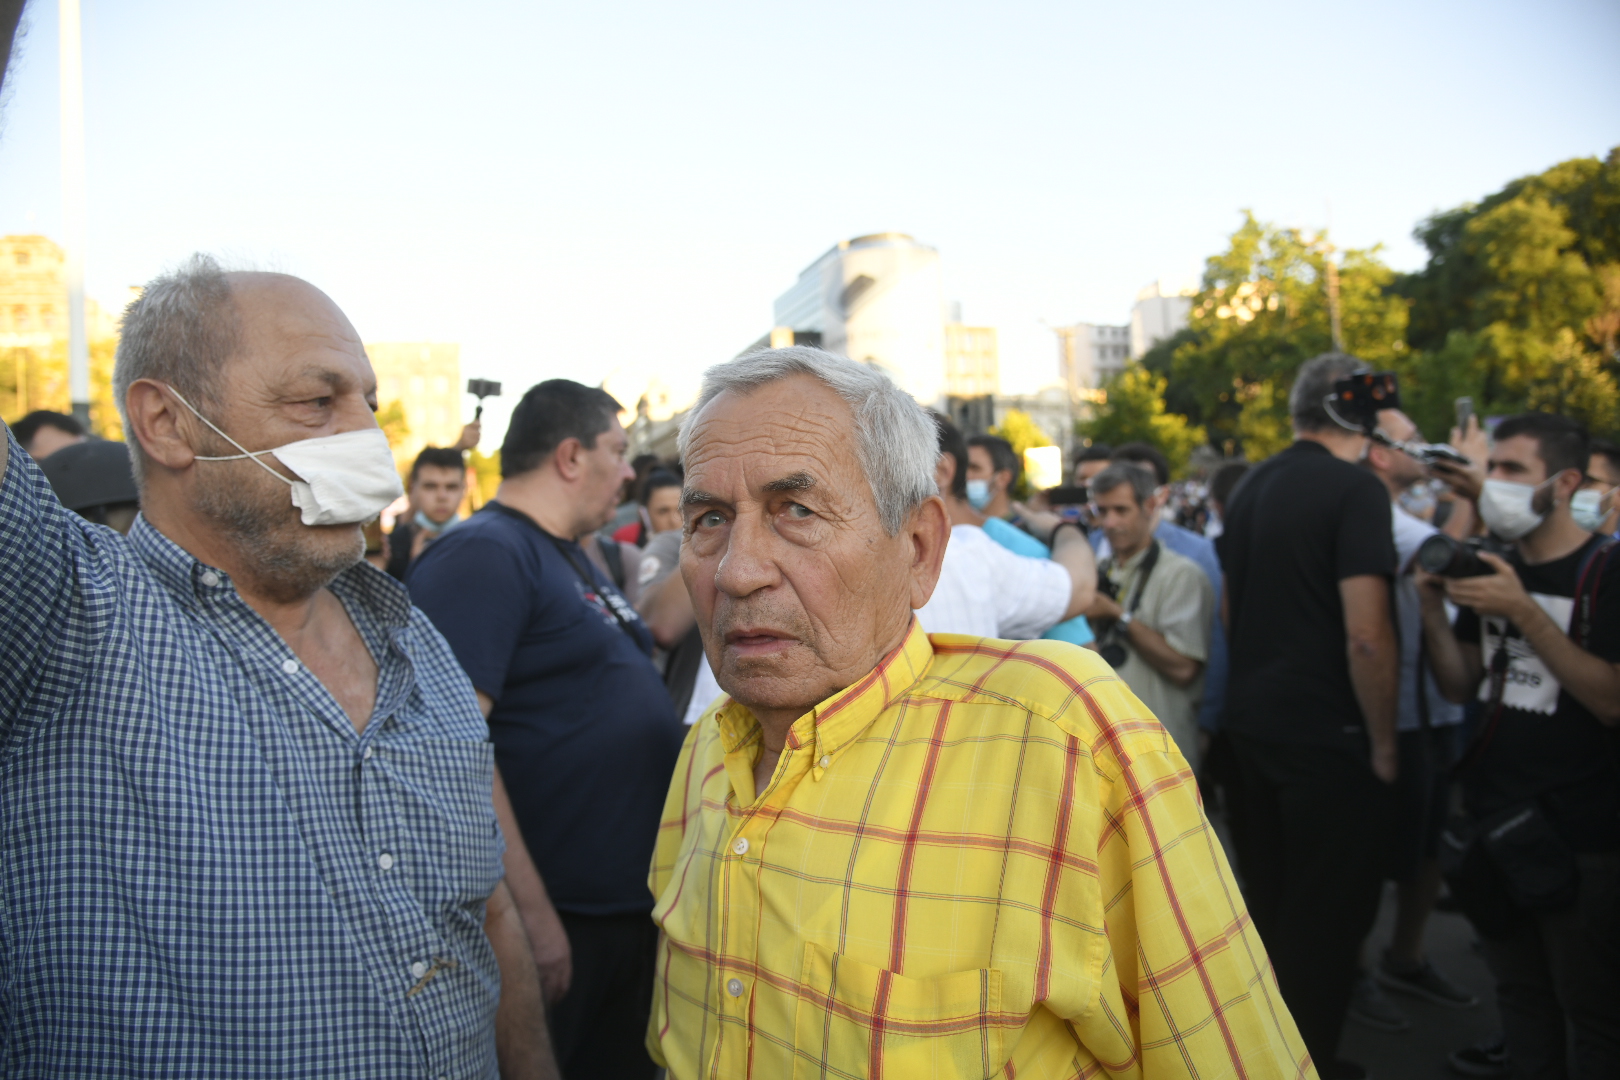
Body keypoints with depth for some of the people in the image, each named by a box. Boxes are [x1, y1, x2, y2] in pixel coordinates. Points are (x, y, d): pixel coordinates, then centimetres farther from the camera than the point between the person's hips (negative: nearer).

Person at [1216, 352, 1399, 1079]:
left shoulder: (1251, 486, 8)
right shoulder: (1355, 489, -15)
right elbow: (1366, 637, -20)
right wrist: (1383, 743, -10)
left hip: (1250, 721, 8)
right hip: (1327, 734, -8)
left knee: (1266, 901, 20)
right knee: (1327, 912, 7)